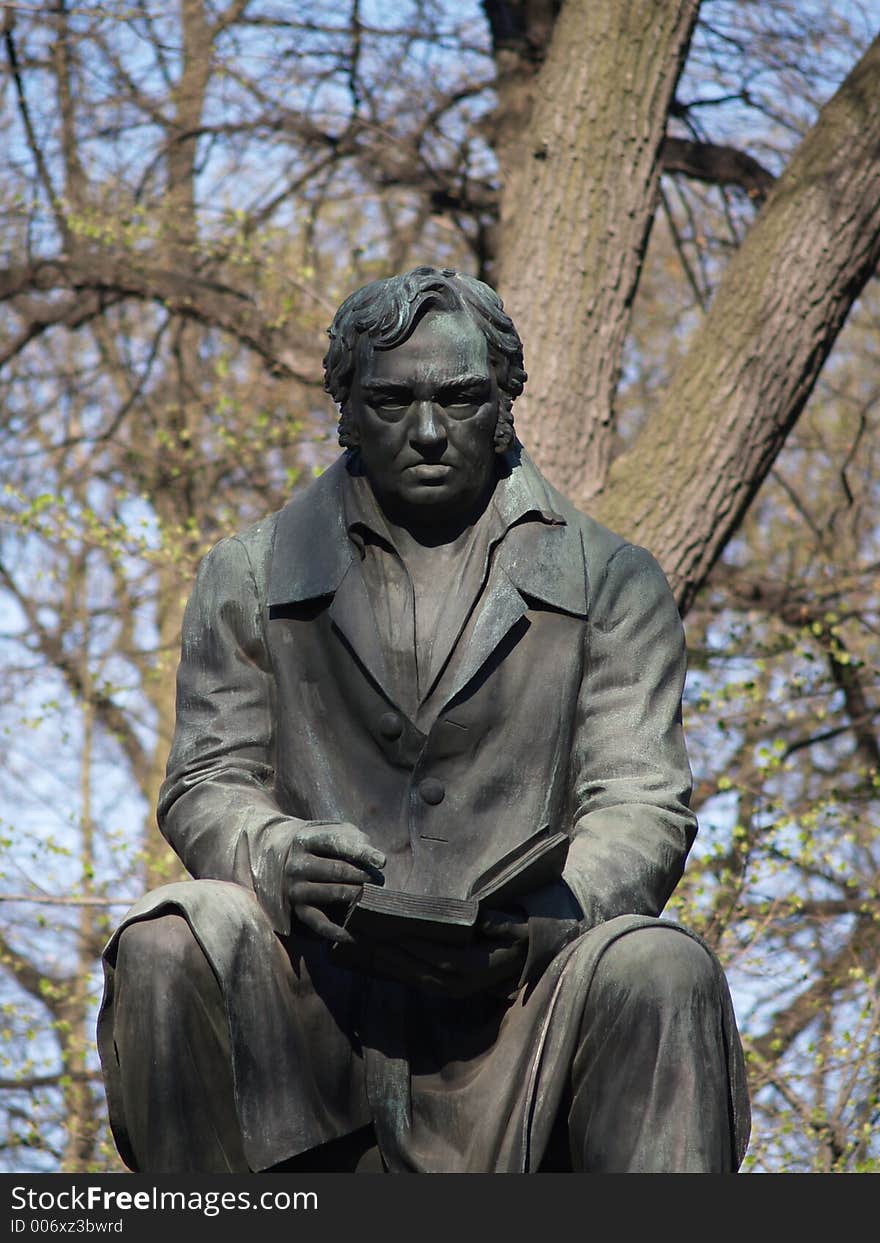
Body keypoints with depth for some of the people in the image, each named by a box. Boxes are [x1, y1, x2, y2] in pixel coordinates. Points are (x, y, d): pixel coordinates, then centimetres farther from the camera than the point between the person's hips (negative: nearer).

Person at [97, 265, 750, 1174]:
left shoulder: (609, 582, 13)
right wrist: (277, 857, -19)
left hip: (521, 984, -1)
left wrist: (542, 921, -21)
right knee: (164, 946, -29)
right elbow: (206, 782, 8)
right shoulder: (250, 578, 16)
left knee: (660, 972, -31)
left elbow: (640, 802, 3)